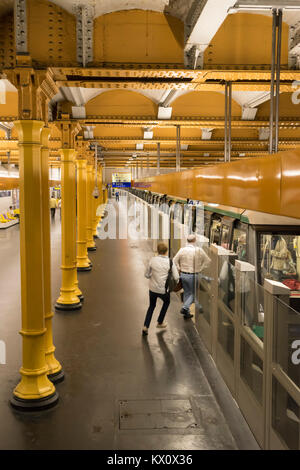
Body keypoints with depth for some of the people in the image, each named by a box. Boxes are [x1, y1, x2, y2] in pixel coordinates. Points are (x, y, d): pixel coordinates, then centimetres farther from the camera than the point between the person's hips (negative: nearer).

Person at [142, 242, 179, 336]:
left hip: (153, 288, 2)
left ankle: (145, 326, 11)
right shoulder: (170, 262, -10)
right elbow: (176, 277, -10)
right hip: (164, 290, -2)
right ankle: (160, 322, 39)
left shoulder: (152, 260, -6)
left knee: (152, 306, 24)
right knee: (166, 302, 31)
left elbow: (146, 275, 2)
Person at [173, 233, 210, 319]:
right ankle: (185, 308, -9)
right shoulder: (199, 250, -10)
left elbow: (174, 261, -1)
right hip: (193, 276, -4)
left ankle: (186, 313, 22)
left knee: (186, 293, 17)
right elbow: (207, 261, -4)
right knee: (193, 293, 11)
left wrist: (179, 269, 8)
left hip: (183, 274, 4)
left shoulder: (182, 250, -4)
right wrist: (200, 269, 3)